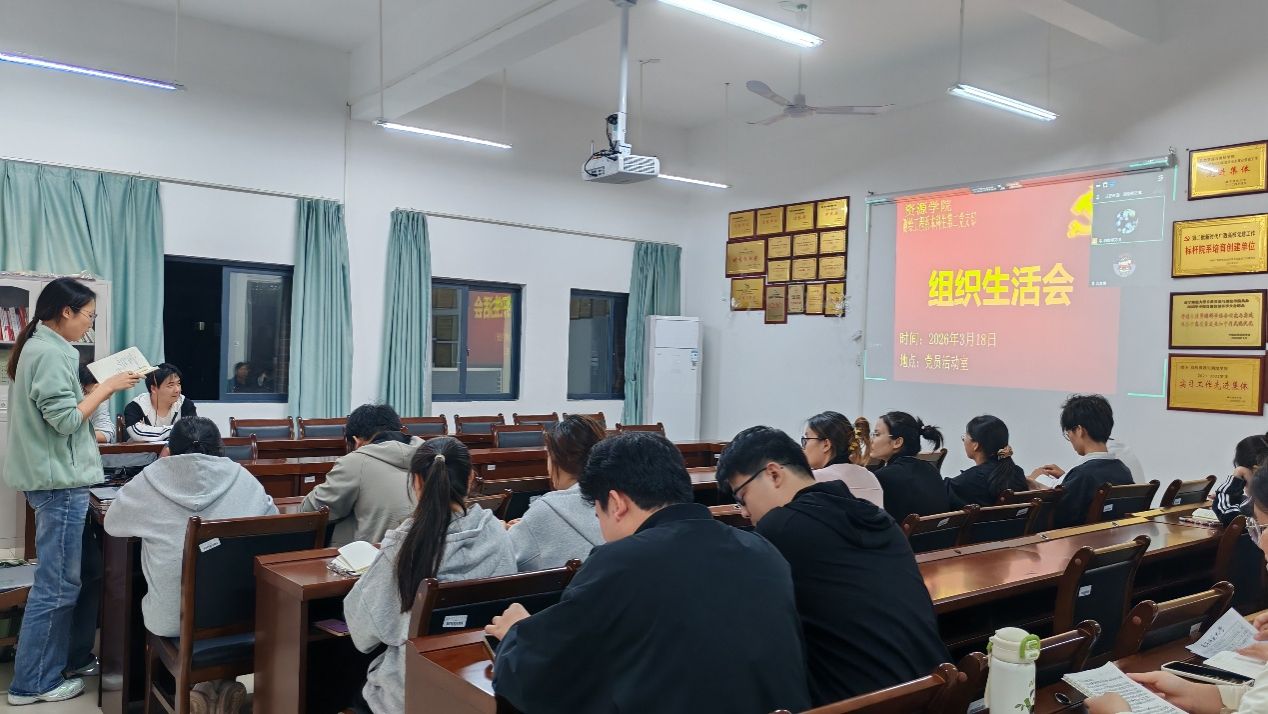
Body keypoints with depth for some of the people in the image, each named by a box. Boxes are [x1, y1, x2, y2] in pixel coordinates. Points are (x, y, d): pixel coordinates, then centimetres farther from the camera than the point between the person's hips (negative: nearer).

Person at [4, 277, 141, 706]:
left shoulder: (37, 347, 15)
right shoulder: (51, 353, -17)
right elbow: (66, 419, -20)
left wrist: (98, 393, 11)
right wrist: (107, 387, -12)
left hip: (56, 480, 10)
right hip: (59, 482, -10)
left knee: (79, 574, 16)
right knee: (57, 585, -2)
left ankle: (72, 659, 26)